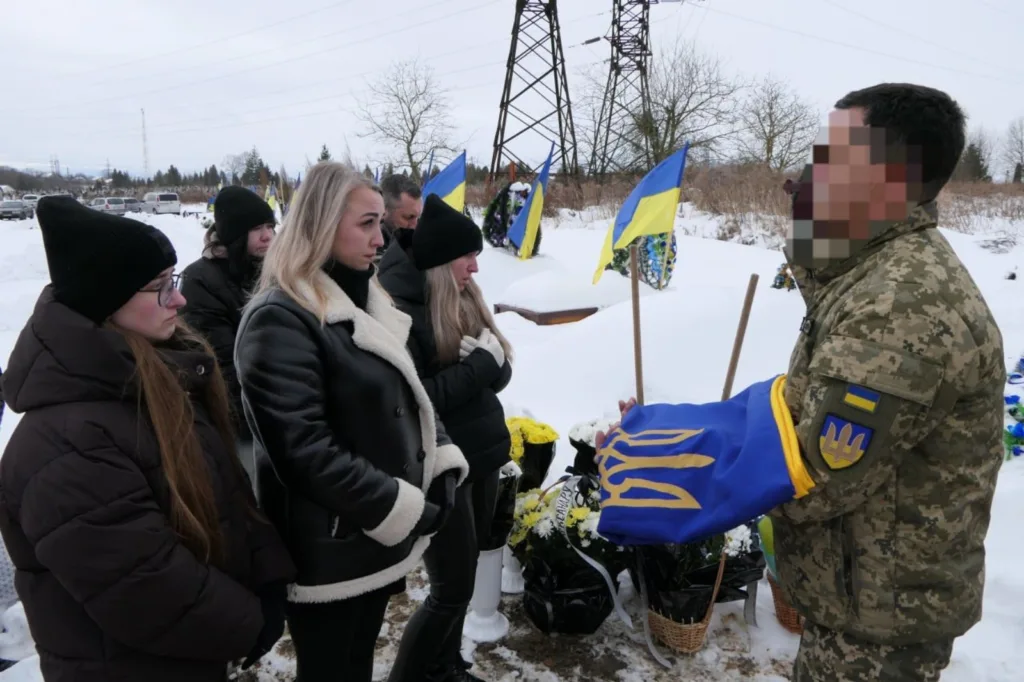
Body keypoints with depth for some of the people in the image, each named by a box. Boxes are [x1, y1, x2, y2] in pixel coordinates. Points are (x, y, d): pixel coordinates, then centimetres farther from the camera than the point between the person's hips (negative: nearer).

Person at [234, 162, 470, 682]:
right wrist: (404, 509, -20)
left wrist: (443, 464, -2)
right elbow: (303, 450, -25)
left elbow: (408, 395, 13)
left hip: (379, 542, 8)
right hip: (329, 554, -7)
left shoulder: (365, 301, 9)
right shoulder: (280, 320, -19)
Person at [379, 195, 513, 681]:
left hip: (484, 460, 8)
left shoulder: (463, 299, 6)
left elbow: (500, 376, 7)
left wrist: (494, 358, -16)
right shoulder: (397, 311, -18)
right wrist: (481, 364, -19)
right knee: (452, 590, 4)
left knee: (461, 578, 19)